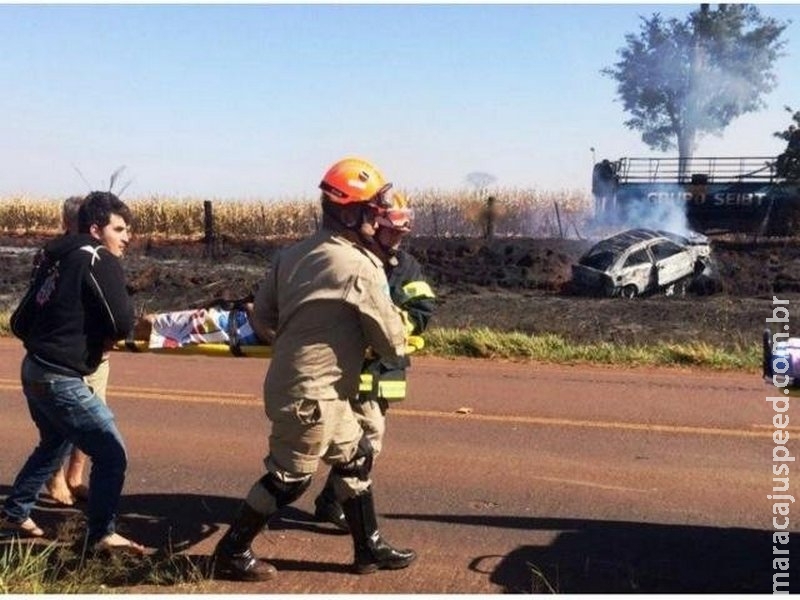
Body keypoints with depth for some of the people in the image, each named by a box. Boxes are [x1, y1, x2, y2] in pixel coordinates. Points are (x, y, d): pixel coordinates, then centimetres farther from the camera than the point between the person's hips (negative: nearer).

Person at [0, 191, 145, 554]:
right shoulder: (99, 261, -12)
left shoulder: (57, 258, 12)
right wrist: (105, 335, 1)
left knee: (55, 444, 30)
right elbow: (123, 324, -20)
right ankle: (101, 535, 9)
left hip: (34, 370, 9)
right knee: (112, 455, -1)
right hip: (60, 380, -9)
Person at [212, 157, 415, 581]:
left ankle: (369, 548, 30)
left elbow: (262, 313, 8)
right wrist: (396, 350, 14)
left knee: (355, 458, 18)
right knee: (288, 478, 5)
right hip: (312, 394, -9)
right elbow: (390, 339, -9)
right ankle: (231, 553, 20)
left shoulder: (292, 254, 5)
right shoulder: (359, 267, -17)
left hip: (290, 382, 9)